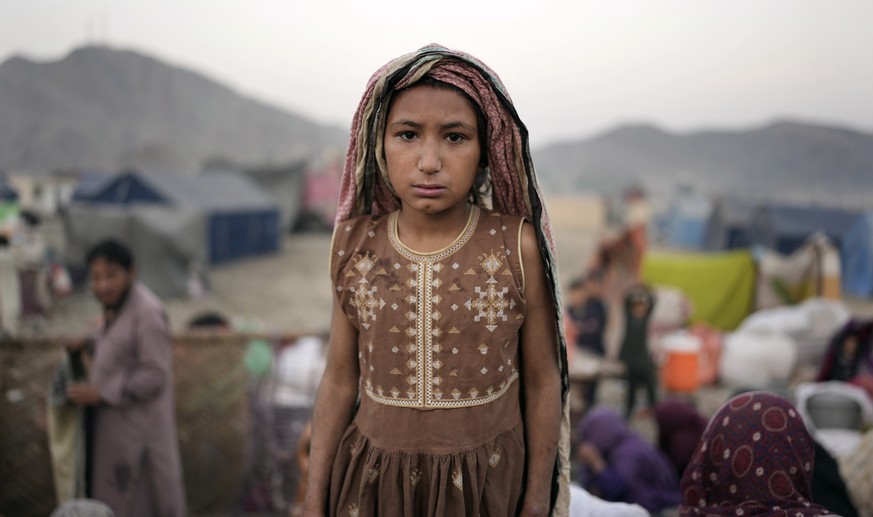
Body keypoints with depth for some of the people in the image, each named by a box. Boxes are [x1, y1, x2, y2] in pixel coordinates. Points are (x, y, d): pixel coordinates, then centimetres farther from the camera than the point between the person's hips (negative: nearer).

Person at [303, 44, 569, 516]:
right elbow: (340, 380, 1)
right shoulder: (354, 244, -7)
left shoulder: (518, 246, -13)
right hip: (374, 477, 2)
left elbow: (542, 380, -4)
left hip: (489, 478, -1)